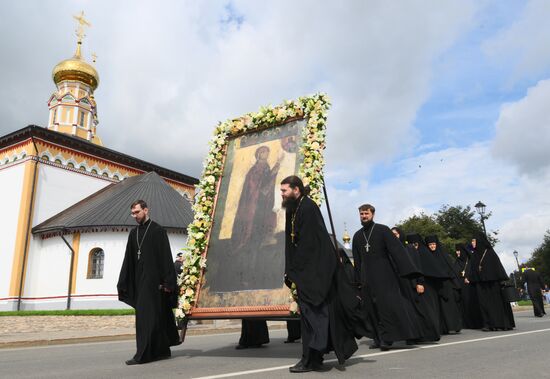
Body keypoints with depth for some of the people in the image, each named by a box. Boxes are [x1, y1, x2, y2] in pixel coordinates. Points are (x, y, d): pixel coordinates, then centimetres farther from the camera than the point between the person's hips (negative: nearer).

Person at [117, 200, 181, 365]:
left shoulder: (157, 230, -6)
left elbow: (166, 257, -10)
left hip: (153, 279, -6)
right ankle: (162, 350, 23)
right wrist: (122, 283, 9)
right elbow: (128, 259, 12)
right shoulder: (133, 233, 12)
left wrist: (168, 282, -15)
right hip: (139, 280, 6)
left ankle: (143, 354, -3)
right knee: (158, 315, 13)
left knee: (147, 316, -7)